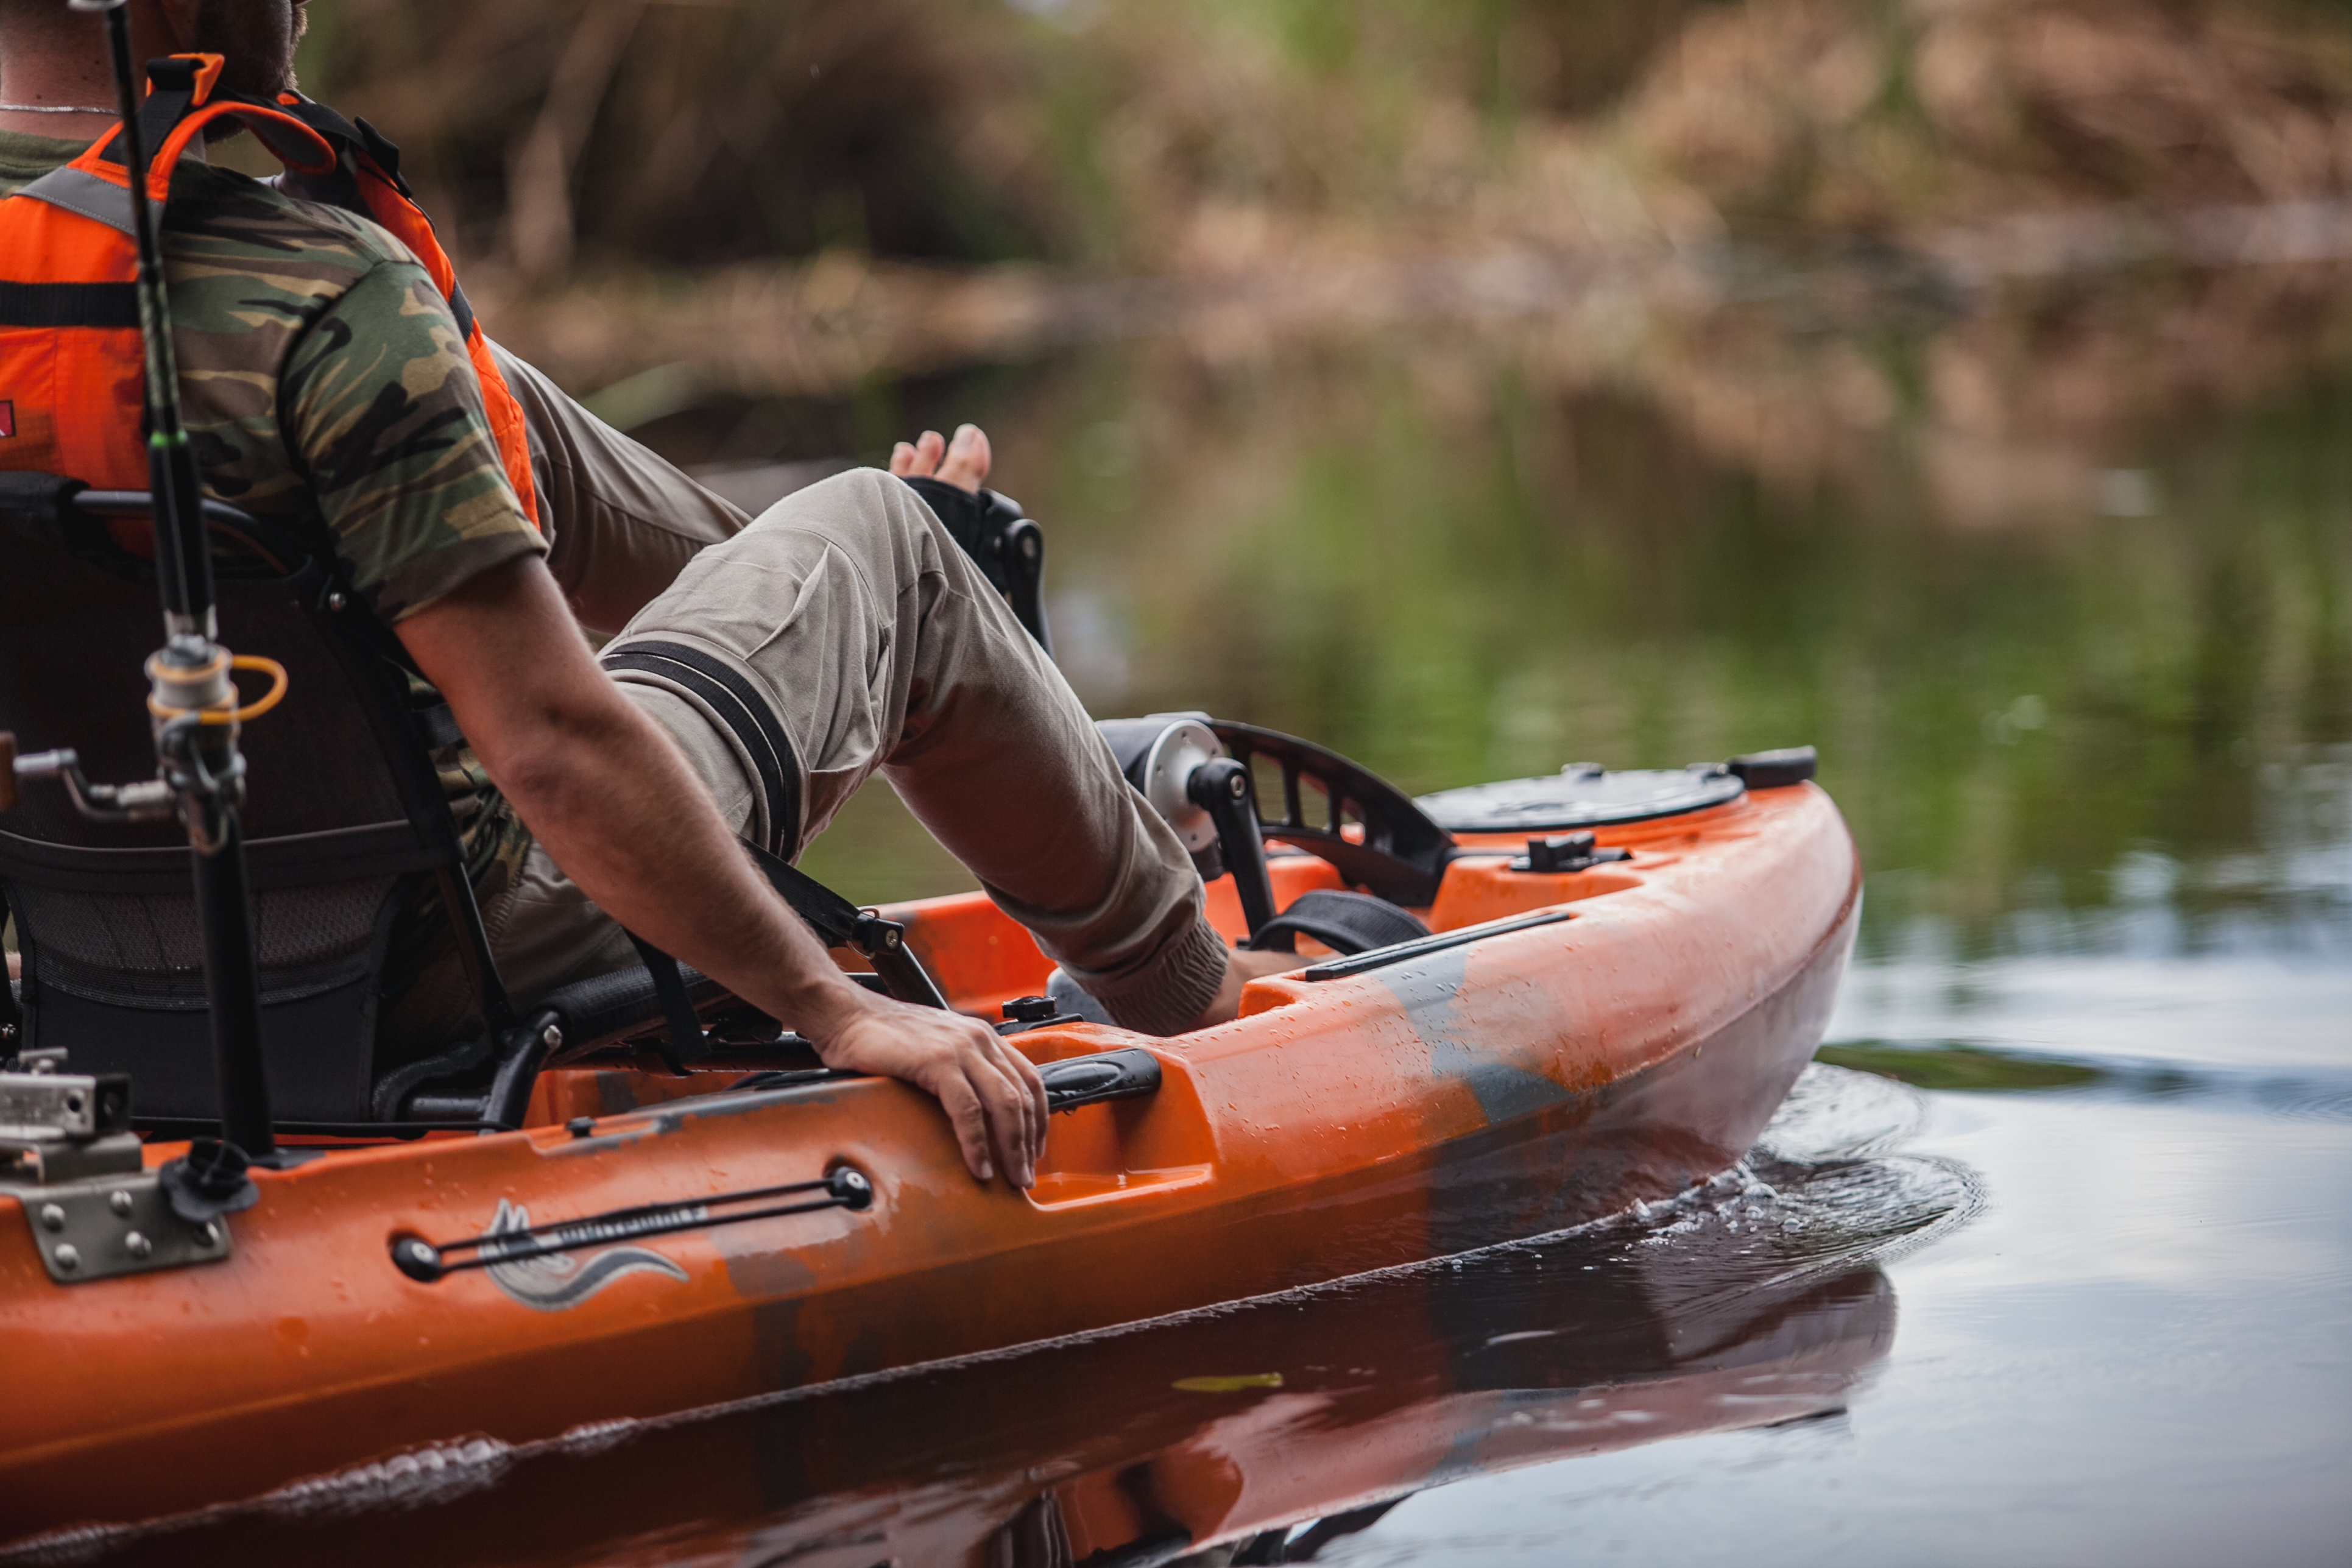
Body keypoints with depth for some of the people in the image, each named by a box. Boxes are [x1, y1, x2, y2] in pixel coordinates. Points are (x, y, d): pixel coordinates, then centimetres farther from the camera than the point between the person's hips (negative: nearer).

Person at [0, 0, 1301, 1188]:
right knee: (875, 535, 13)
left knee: (489, 415, 22)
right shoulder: (324, 302, -28)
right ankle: (1170, 973, 33)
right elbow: (553, 740, -29)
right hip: (437, 972, -7)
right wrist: (835, 1007, -18)